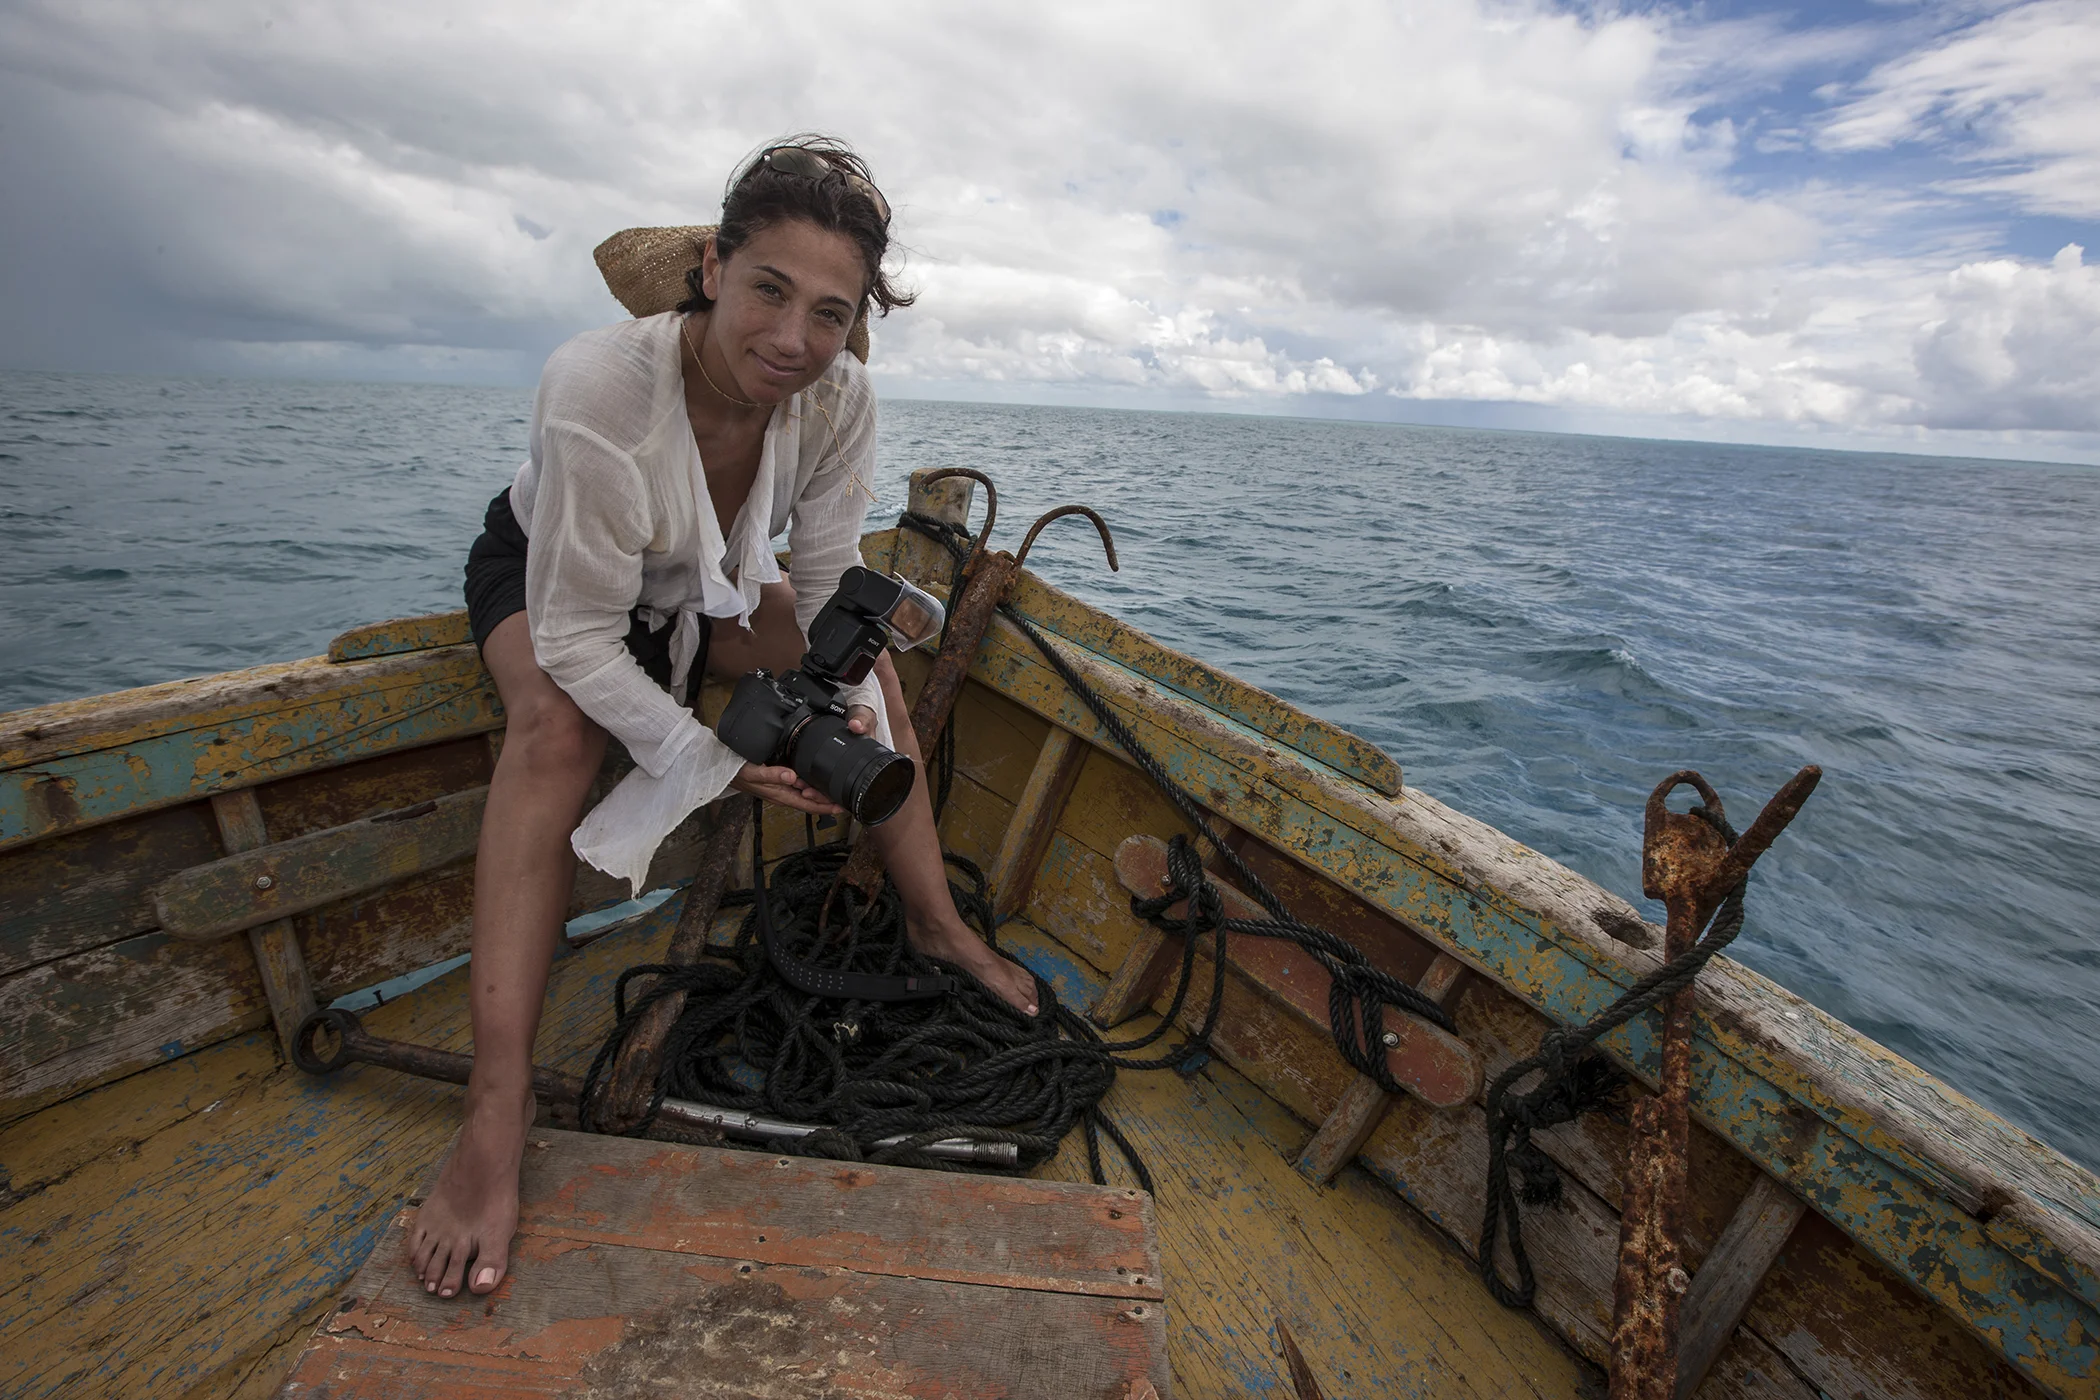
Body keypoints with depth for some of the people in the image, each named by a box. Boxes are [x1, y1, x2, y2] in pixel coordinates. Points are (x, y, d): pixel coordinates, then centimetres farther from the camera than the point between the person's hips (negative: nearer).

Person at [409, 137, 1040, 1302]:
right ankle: (495, 1113, -32)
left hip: (697, 591, 5)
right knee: (556, 722, -34)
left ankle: (936, 926, 4)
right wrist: (718, 760, -40)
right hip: (540, 572, -4)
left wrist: (853, 704, -29)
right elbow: (576, 638, -35)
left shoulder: (840, 399, -25)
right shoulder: (599, 390, -39)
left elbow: (831, 577, -14)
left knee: (872, 668, -9)